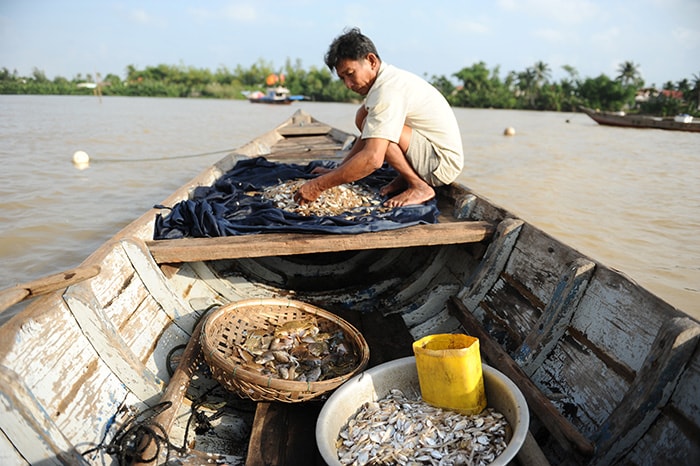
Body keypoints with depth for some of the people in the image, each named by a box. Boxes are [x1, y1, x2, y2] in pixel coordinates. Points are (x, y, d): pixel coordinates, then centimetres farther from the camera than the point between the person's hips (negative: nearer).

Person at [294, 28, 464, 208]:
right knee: (363, 117, 6)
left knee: (375, 127, -27)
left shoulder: (388, 90, -24)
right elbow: (366, 139, 15)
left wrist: (319, 185, -29)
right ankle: (404, 179, 7)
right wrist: (337, 171, 9)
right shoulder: (388, 78, 7)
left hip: (444, 164, -10)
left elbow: (372, 159, -33)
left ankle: (419, 187, -12)